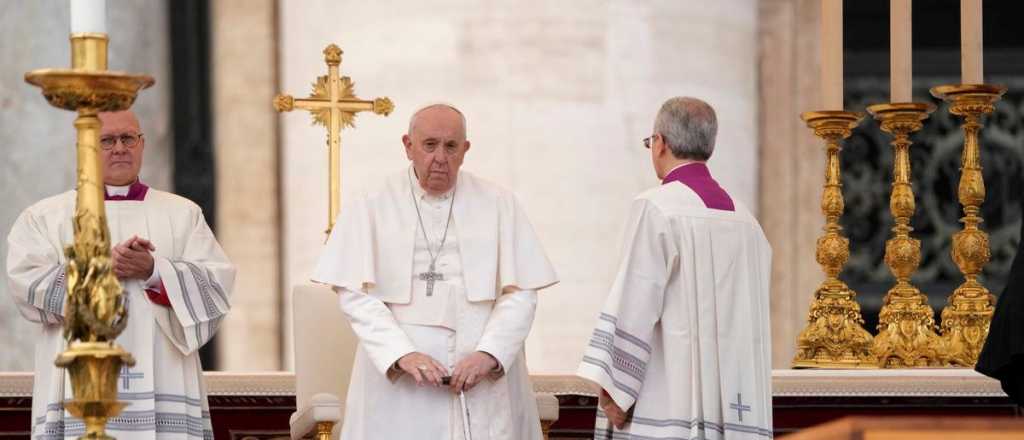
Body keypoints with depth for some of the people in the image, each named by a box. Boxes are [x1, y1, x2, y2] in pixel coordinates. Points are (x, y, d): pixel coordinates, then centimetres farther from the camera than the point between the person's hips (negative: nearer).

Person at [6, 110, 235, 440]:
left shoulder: (183, 213, 16)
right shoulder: (45, 216, 13)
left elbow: (216, 282, 4)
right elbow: (27, 283, -3)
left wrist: (154, 270, -12)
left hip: (162, 375, 1)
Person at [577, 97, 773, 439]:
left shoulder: (656, 208, -7)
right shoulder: (744, 220, 13)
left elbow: (635, 303, -13)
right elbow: (749, 319, 15)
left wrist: (613, 386, -11)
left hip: (665, 405, -7)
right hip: (731, 402, 7)